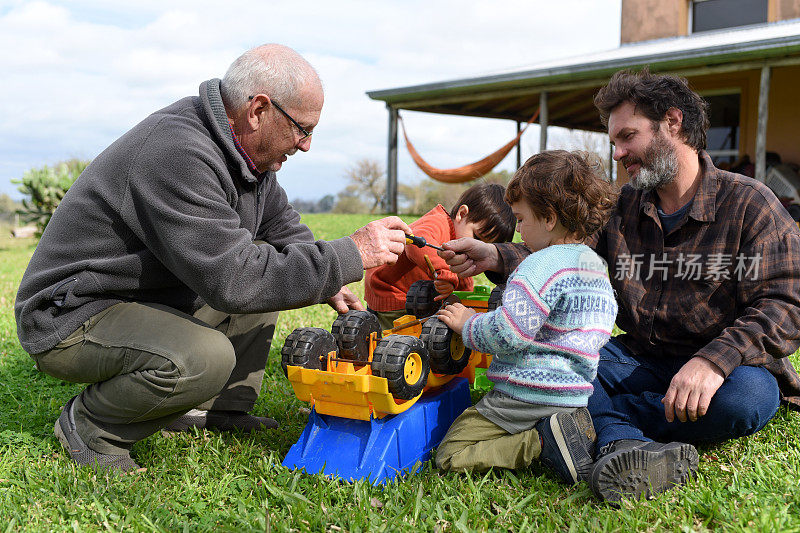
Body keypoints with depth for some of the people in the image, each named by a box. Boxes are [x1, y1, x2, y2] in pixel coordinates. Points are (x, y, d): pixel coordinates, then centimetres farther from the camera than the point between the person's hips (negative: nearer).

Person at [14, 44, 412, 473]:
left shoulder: (244, 148, 1)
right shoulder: (178, 152, -29)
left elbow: (283, 226, 16)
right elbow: (232, 280, -33)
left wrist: (325, 284, 0)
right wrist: (350, 255, -29)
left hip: (155, 295, 10)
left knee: (266, 263, 8)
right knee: (207, 357, -34)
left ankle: (217, 409, 10)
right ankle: (90, 421, -5)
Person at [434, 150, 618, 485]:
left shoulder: (543, 264, -18)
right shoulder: (597, 266, 12)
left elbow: (508, 335, -23)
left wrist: (467, 324, -4)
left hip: (528, 396, -9)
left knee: (449, 456, -5)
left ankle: (542, 442, -15)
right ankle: (557, 431, 3)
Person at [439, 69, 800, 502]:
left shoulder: (750, 204, -6)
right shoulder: (620, 208, 9)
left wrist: (714, 361, -32)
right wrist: (497, 258, -16)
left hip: (724, 367, -3)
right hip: (639, 362, 4)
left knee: (746, 395, -37)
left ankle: (596, 422, -29)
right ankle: (627, 447, -40)